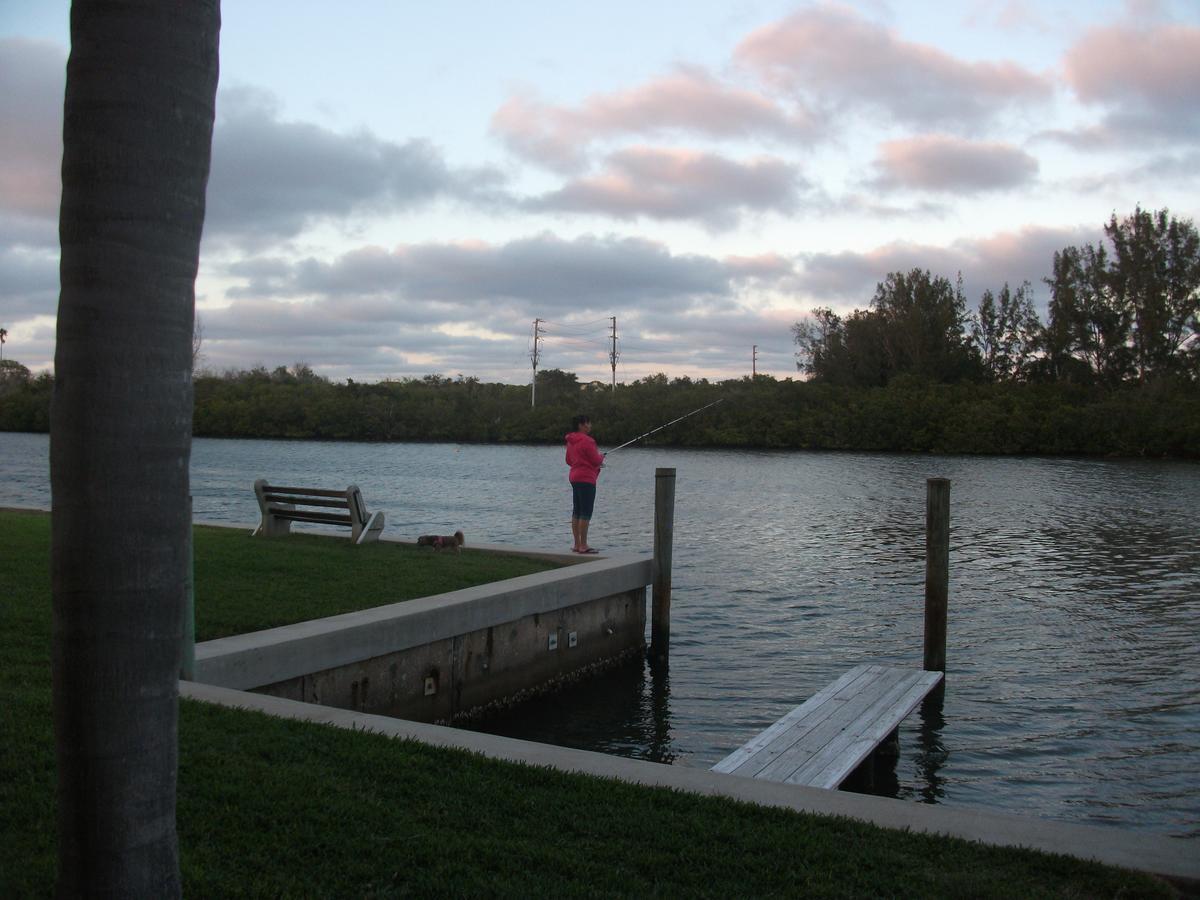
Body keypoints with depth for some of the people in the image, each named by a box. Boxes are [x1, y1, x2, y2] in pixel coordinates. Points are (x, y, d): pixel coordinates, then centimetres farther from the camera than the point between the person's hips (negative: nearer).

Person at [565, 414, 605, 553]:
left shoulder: (571, 441, 12)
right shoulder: (586, 441, -16)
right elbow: (596, 460, -15)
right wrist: (601, 456, 6)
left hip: (574, 477, 9)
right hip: (586, 479, -9)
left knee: (576, 512, 10)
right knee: (586, 513, -7)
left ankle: (577, 545, 14)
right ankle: (583, 546, -6)